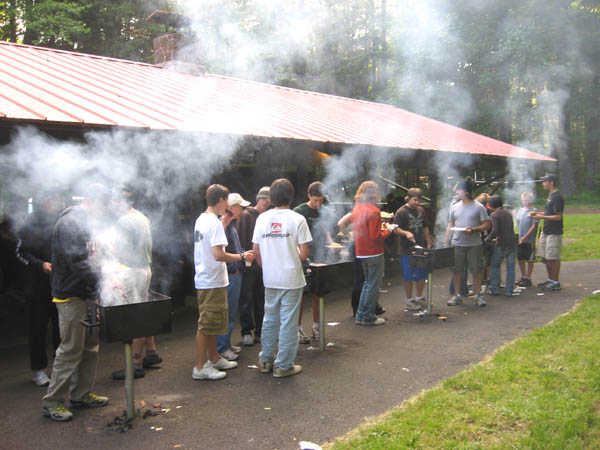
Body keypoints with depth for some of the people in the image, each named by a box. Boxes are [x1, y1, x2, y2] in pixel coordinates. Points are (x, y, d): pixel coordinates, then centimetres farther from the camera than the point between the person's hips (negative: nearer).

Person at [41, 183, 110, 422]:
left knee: (90, 347, 14)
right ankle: (52, 402, 7)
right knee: (70, 349, -4)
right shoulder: (70, 223, -17)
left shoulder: (85, 222, 14)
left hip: (86, 294, 10)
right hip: (71, 296, -10)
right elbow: (77, 262, -24)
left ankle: (82, 395, 25)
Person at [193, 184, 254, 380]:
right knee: (206, 325, -2)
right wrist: (242, 256, -16)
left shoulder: (200, 220, 10)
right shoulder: (215, 223, -19)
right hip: (213, 282, -10)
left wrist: (225, 218, 22)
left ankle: (214, 358, 32)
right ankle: (200, 368, 6)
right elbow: (218, 255, -27)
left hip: (204, 280, 10)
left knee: (212, 323, 20)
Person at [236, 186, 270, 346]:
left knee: (262, 301, 11)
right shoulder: (246, 216, -5)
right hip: (249, 266, -5)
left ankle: (260, 331, 21)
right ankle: (246, 332, 14)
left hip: (264, 266, 5)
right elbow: (239, 240, -9)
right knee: (247, 301, 2)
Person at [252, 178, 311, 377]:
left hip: (270, 279, 4)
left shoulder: (262, 218, 0)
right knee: (288, 322, 5)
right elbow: (304, 253, -12)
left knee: (270, 319, 17)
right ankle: (284, 365, 12)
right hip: (291, 278, -4)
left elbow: (256, 250, 3)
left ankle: (266, 360, 27)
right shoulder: (297, 219, -11)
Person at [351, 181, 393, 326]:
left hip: (361, 253, 8)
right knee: (374, 285, 3)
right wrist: (388, 230, -4)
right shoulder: (373, 211, -17)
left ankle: (360, 316, 21)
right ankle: (368, 318, 9)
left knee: (367, 283, 19)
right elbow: (376, 236, -20)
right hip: (374, 253, -8)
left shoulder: (356, 209, 8)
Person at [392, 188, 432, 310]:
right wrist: (406, 233, -32)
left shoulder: (421, 210, 11)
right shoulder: (401, 212, -10)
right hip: (407, 250, -7)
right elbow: (395, 229, -15)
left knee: (422, 275, 13)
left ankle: (419, 297, 28)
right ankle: (409, 300, 13)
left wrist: (428, 243, 15)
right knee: (409, 277, 1)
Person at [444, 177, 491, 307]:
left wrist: (473, 229, -20)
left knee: (477, 270, 3)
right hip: (457, 244, 3)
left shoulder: (479, 207, -3)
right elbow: (451, 225, 14)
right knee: (456, 270, 6)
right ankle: (457, 295, 17)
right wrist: (446, 241, 7)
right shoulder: (455, 207, 9)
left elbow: (486, 225, -3)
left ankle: (478, 295, 16)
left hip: (474, 244, -3)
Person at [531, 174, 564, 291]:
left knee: (553, 258, -3)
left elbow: (558, 217, -20)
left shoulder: (557, 197, -17)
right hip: (546, 231, 10)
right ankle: (550, 280, 26)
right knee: (547, 257, 15)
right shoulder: (550, 195, 13)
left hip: (554, 233, -10)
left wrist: (542, 217, -20)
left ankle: (556, 283, 6)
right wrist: (539, 213, 9)